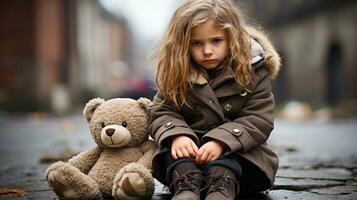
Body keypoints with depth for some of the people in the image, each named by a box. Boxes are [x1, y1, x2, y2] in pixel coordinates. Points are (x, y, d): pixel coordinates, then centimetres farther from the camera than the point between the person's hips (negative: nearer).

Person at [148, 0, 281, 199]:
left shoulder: (252, 71, -5)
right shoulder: (176, 75, 2)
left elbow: (259, 120, -12)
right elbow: (161, 112, -2)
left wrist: (221, 141, -29)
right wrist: (177, 135, -26)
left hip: (237, 150, -1)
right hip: (190, 146, 2)